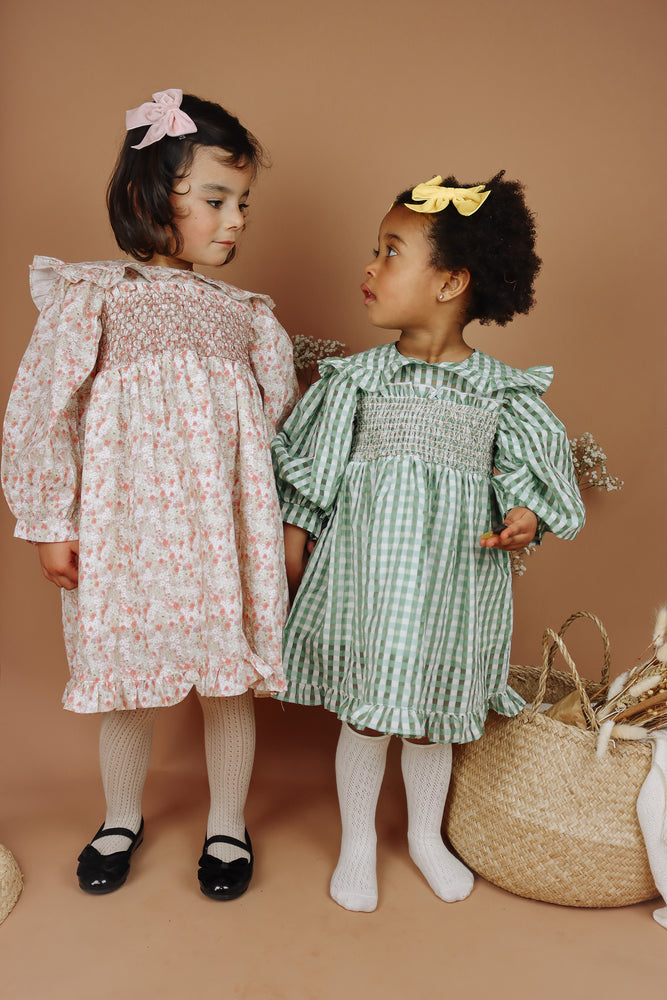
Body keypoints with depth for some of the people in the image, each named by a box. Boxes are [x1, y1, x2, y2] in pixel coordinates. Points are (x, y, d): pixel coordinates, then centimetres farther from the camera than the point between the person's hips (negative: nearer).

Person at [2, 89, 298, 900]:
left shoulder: (245, 316, 9)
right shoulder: (92, 298, -1)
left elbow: (280, 423, 13)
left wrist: (286, 524, 10)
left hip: (224, 533, 3)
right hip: (126, 527, -2)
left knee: (230, 680, 9)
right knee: (127, 681, 12)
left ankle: (227, 825, 33)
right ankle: (122, 819, 38)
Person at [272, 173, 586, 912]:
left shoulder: (499, 390, -2)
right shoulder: (357, 378, -2)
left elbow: (528, 467, 4)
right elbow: (311, 464, 4)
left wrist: (523, 517, -15)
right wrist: (294, 536, 3)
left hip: (455, 575, 1)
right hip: (367, 567, 0)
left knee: (434, 713, 16)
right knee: (364, 712, 10)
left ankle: (426, 837, 41)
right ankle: (357, 843, 34)